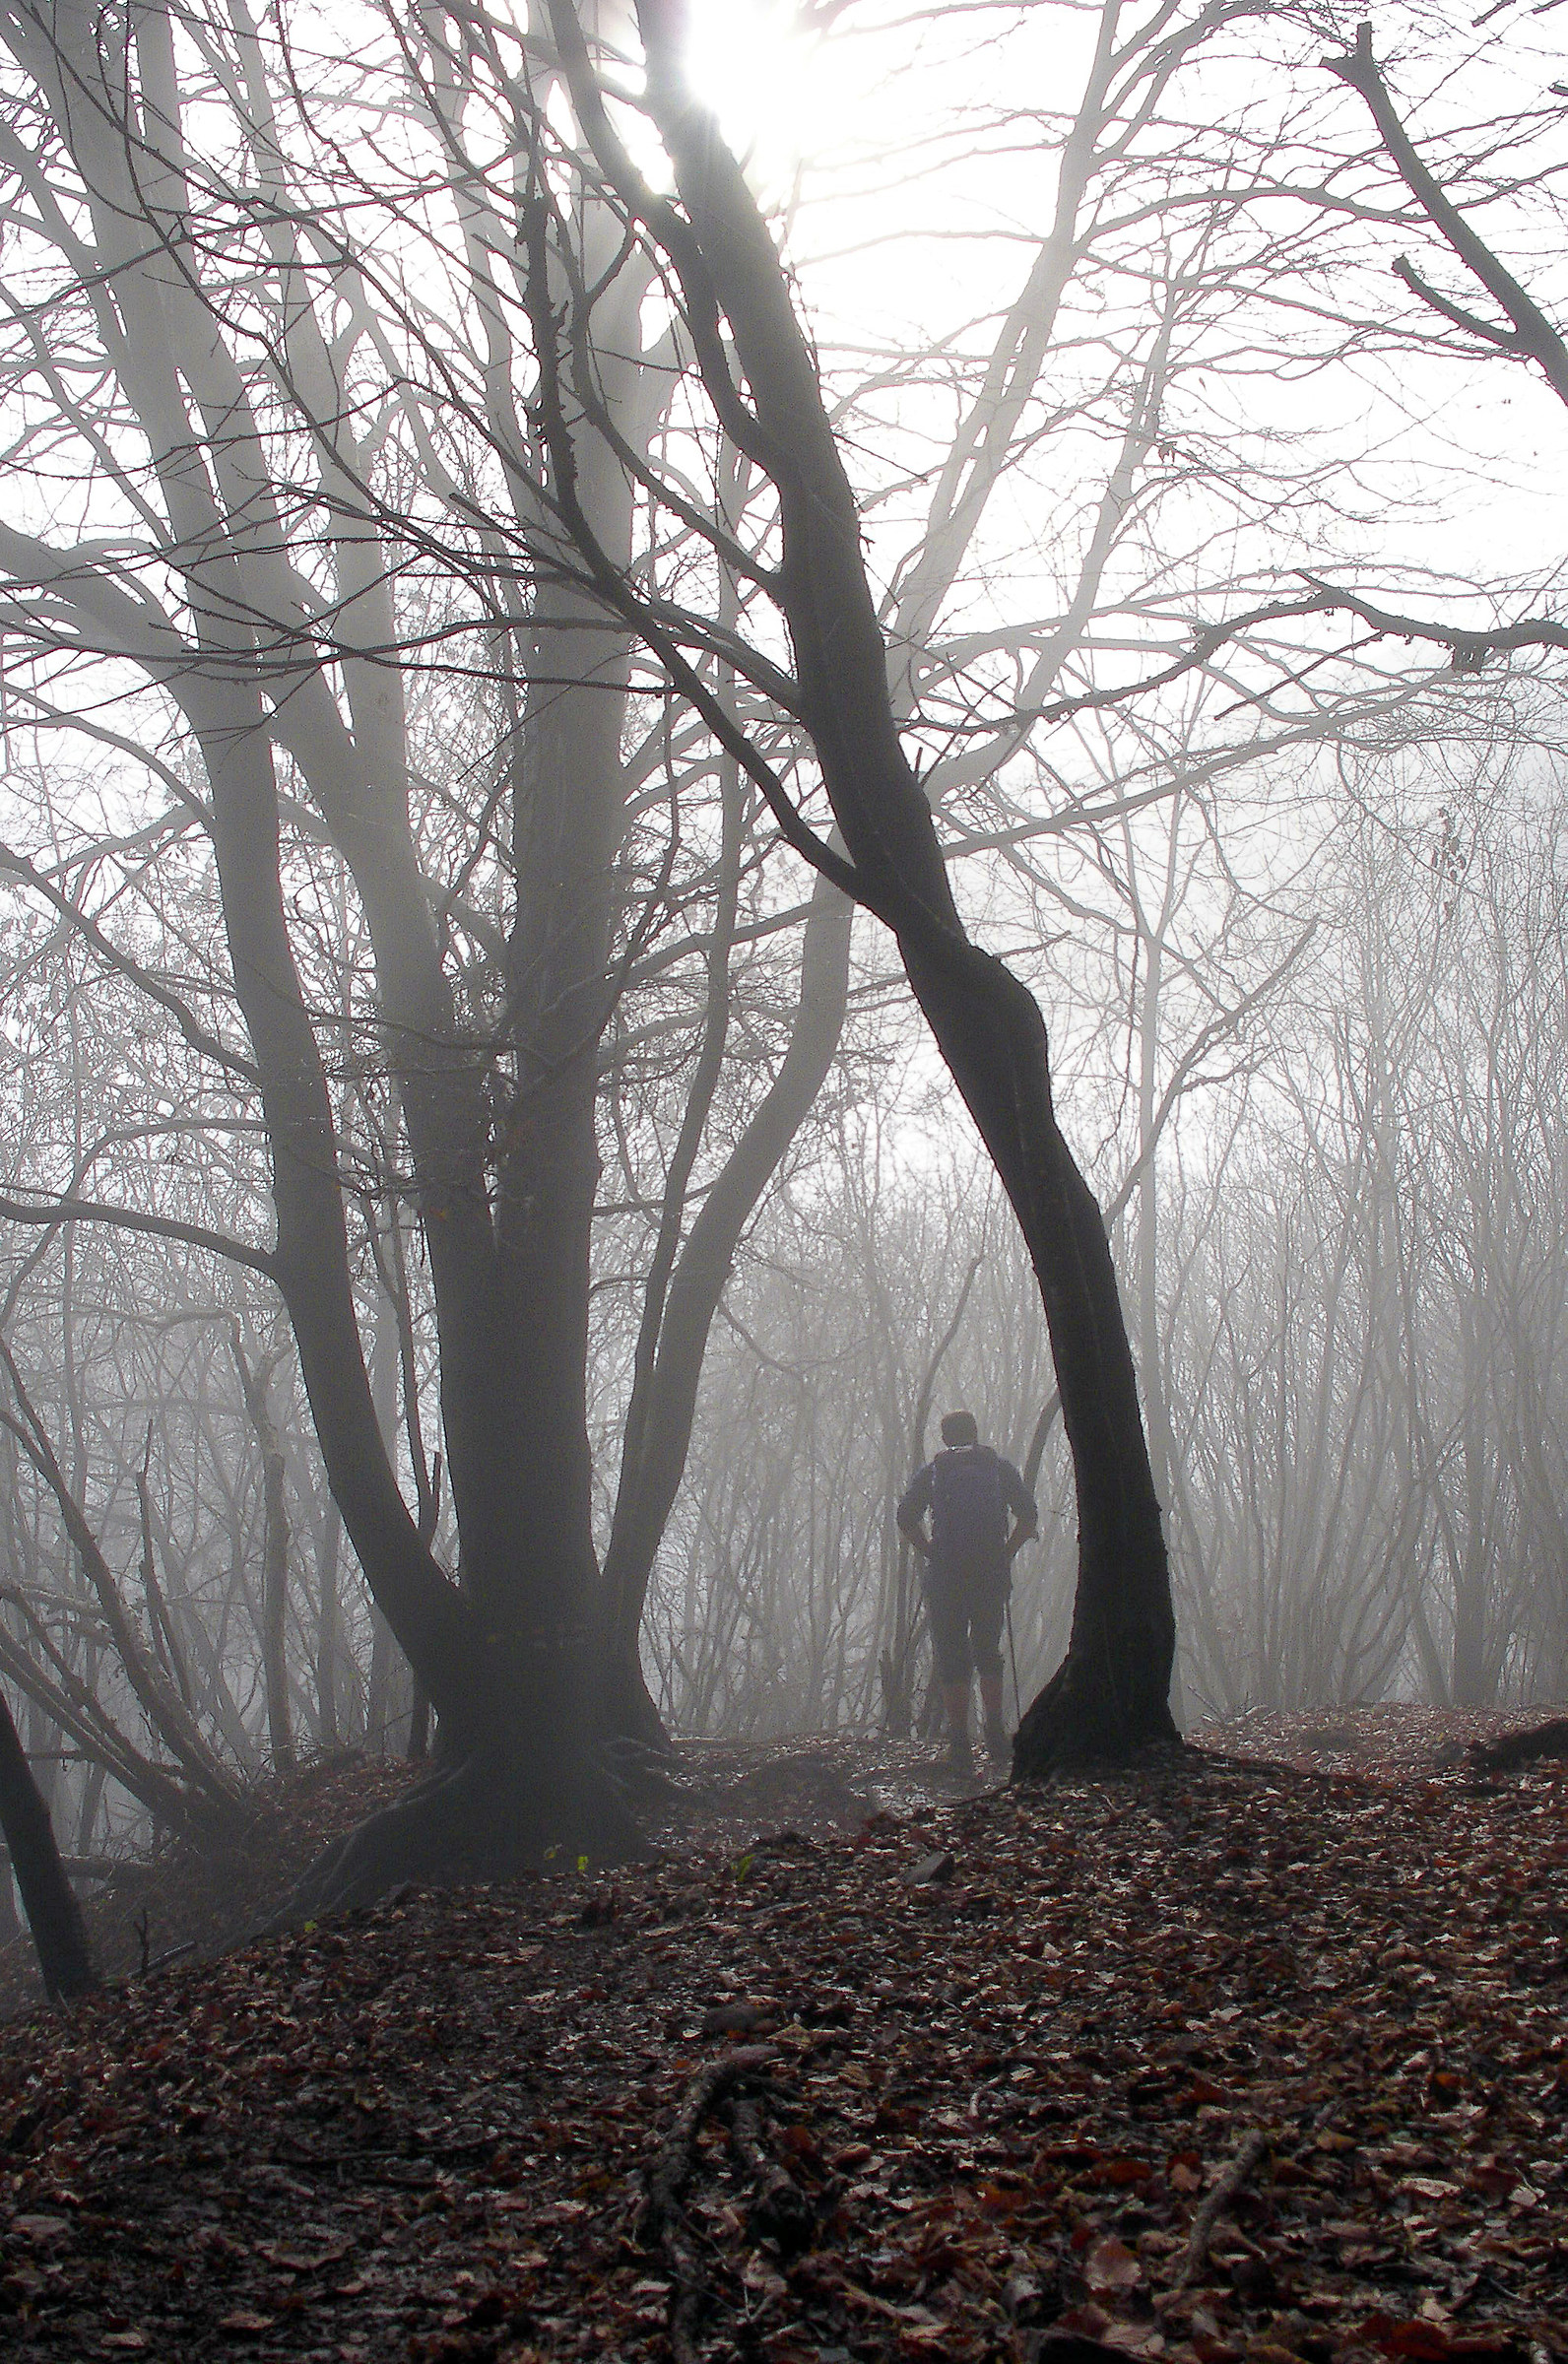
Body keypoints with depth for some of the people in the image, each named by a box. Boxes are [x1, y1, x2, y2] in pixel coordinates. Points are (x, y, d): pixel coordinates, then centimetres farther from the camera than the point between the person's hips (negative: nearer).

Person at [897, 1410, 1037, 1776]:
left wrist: (931, 1554, 7)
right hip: (993, 1574, 1)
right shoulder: (1000, 1468, 14)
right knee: (988, 1650, 19)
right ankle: (995, 1729, 9)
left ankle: (960, 1744, -3)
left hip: (945, 1576, -1)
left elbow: (906, 1519, -1)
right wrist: (1006, 1554, 10)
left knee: (951, 1656, 3)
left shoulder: (932, 1471, 11)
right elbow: (1029, 1517, 3)